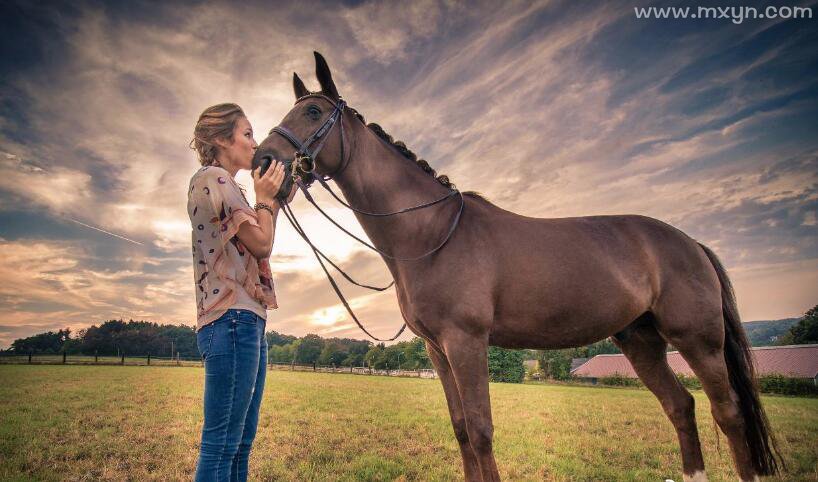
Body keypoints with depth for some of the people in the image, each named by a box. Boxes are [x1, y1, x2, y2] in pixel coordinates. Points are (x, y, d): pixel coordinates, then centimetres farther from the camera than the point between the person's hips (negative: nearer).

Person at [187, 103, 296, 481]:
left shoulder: (224, 185, 25)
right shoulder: (212, 178, -5)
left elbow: (255, 245, 22)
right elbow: (261, 243, -10)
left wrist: (277, 201, 19)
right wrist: (265, 197, 3)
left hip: (246, 320, 11)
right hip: (233, 318, -11)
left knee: (241, 442, 12)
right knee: (221, 444, -8)